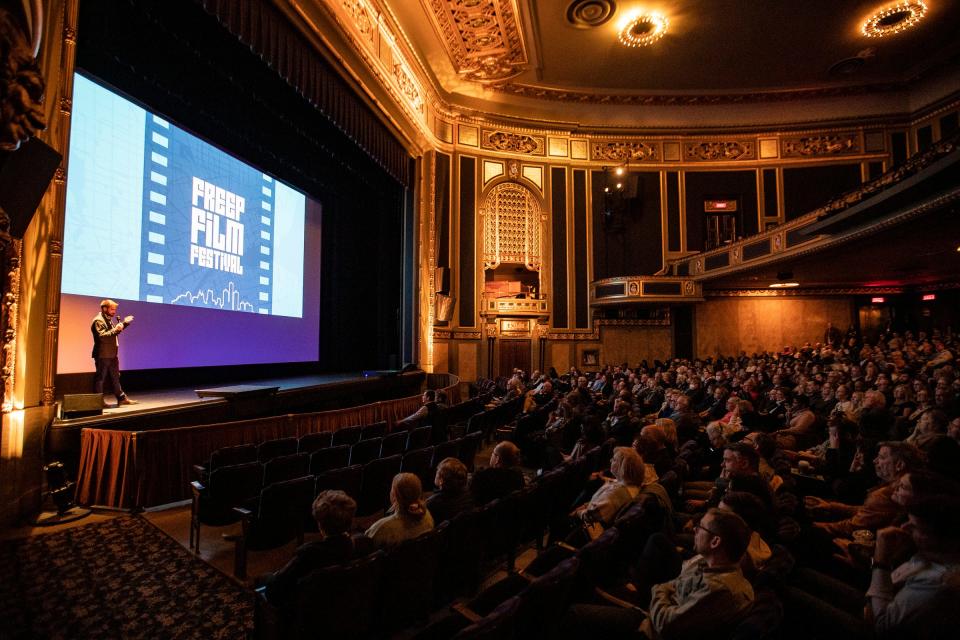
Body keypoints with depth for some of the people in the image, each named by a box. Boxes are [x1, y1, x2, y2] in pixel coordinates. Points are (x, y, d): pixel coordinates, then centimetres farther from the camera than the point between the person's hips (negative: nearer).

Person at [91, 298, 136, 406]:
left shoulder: (108, 319, 16)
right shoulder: (98, 321, -14)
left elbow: (114, 331, 28)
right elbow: (102, 336, -25)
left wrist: (124, 323, 20)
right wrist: (115, 330, -32)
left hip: (112, 355, 10)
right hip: (103, 355, -10)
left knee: (115, 378, 13)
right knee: (100, 378, -1)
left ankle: (121, 398, 20)